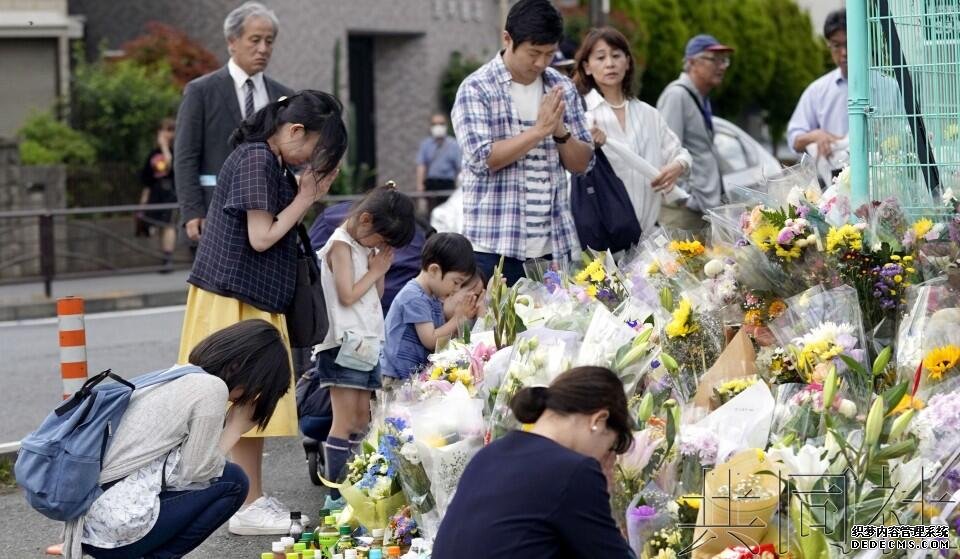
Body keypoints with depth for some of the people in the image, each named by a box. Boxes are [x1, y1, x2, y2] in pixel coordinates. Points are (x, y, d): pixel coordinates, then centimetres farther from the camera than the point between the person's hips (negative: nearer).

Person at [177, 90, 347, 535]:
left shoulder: (272, 163, 14)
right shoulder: (255, 160, -16)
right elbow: (262, 237, -19)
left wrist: (309, 194, 3)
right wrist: (305, 198, -8)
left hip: (256, 300, 10)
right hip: (235, 299, -10)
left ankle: (252, 501, 15)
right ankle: (251, 506, -2)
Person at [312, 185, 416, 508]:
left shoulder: (364, 247, 17)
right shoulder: (341, 245, -9)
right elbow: (347, 295, -18)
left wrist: (380, 268, 3)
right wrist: (375, 270, -6)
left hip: (366, 344, 9)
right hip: (344, 345, -9)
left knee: (361, 420, 10)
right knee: (345, 422, -10)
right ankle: (335, 494, -10)